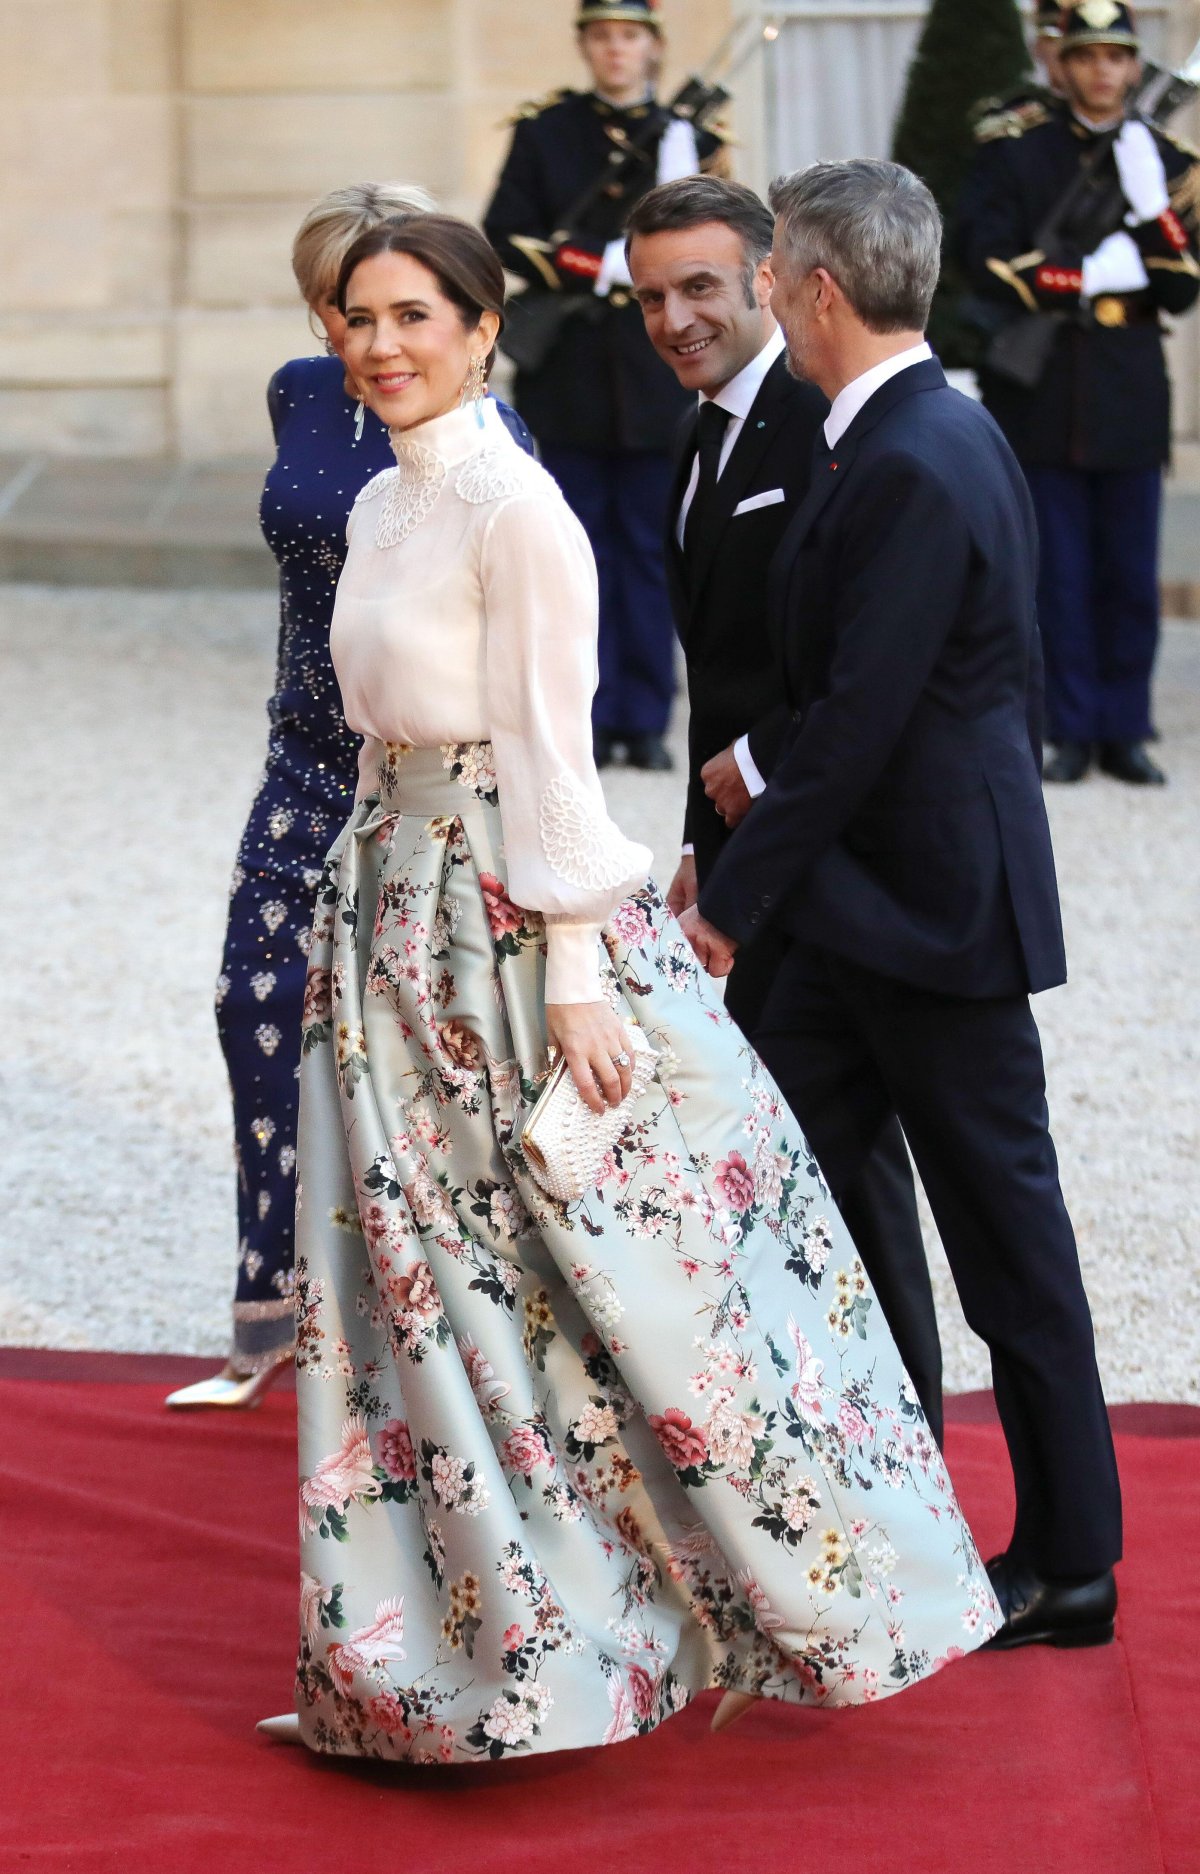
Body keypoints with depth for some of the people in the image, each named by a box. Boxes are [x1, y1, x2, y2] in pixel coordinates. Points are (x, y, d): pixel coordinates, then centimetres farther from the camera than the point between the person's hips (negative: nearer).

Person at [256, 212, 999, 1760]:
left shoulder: (514, 506, -14)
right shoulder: (381, 506, 11)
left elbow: (551, 752, -17)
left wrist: (575, 979, -18)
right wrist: (366, 908, 19)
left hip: (510, 922, -8)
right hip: (395, 920, 8)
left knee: (613, 1279, -2)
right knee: (419, 1293, 11)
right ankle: (435, 1645, 20)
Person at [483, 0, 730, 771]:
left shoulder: (689, 141, 7)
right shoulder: (545, 132, 7)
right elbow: (508, 238, -1)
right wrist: (602, 265, -11)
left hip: (657, 378, 0)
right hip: (572, 380, 0)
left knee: (649, 552, 3)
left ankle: (646, 720, 8)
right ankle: (592, 717, 6)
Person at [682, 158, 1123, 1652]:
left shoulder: (914, 471, -22)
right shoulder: (935, 432, 9)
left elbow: (856, 724, -23)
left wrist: (732, 898, -17)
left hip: (934, 910, -10)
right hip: (869, 908, 10)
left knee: (1005, 1235, 1)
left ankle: (1068, 1566, 13)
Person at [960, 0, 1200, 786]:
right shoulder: (1015, 152, 3)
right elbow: (991, 267, -5)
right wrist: (1092, 277, -12)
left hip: (1131, 396, 2)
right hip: (1044, 396, -2)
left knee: (1131, 575, 3)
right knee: (1059, 573, 1)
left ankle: (1126, 732, 10)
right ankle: (1072, 732, 7)